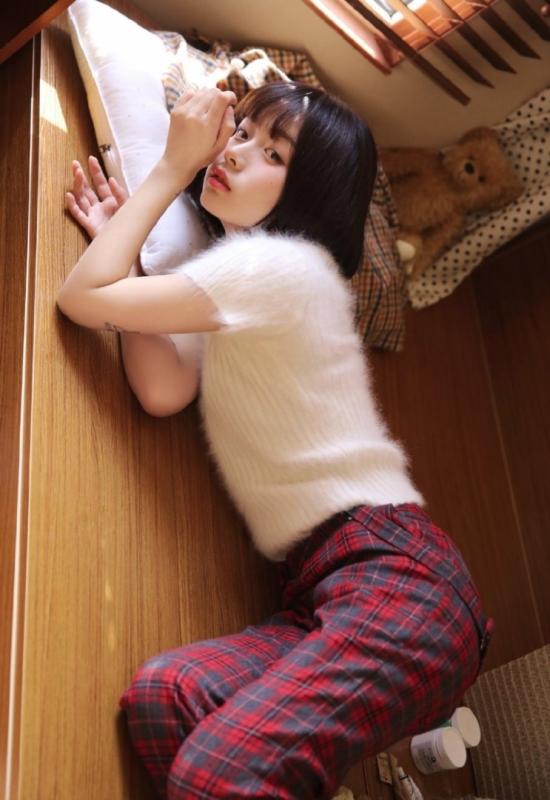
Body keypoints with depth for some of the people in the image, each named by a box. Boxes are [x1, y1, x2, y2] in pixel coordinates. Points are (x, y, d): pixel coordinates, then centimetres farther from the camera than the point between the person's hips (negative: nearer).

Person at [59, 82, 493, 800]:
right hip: (322, 590, 8)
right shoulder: (237, 295, 20)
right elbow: (163, 392, 4)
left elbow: (82, 298, -10)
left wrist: (169, 168, 0)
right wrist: (121, 242, 11)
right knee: (159, 700, -14)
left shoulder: (278, 264, -9)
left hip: (394, 578, -8)